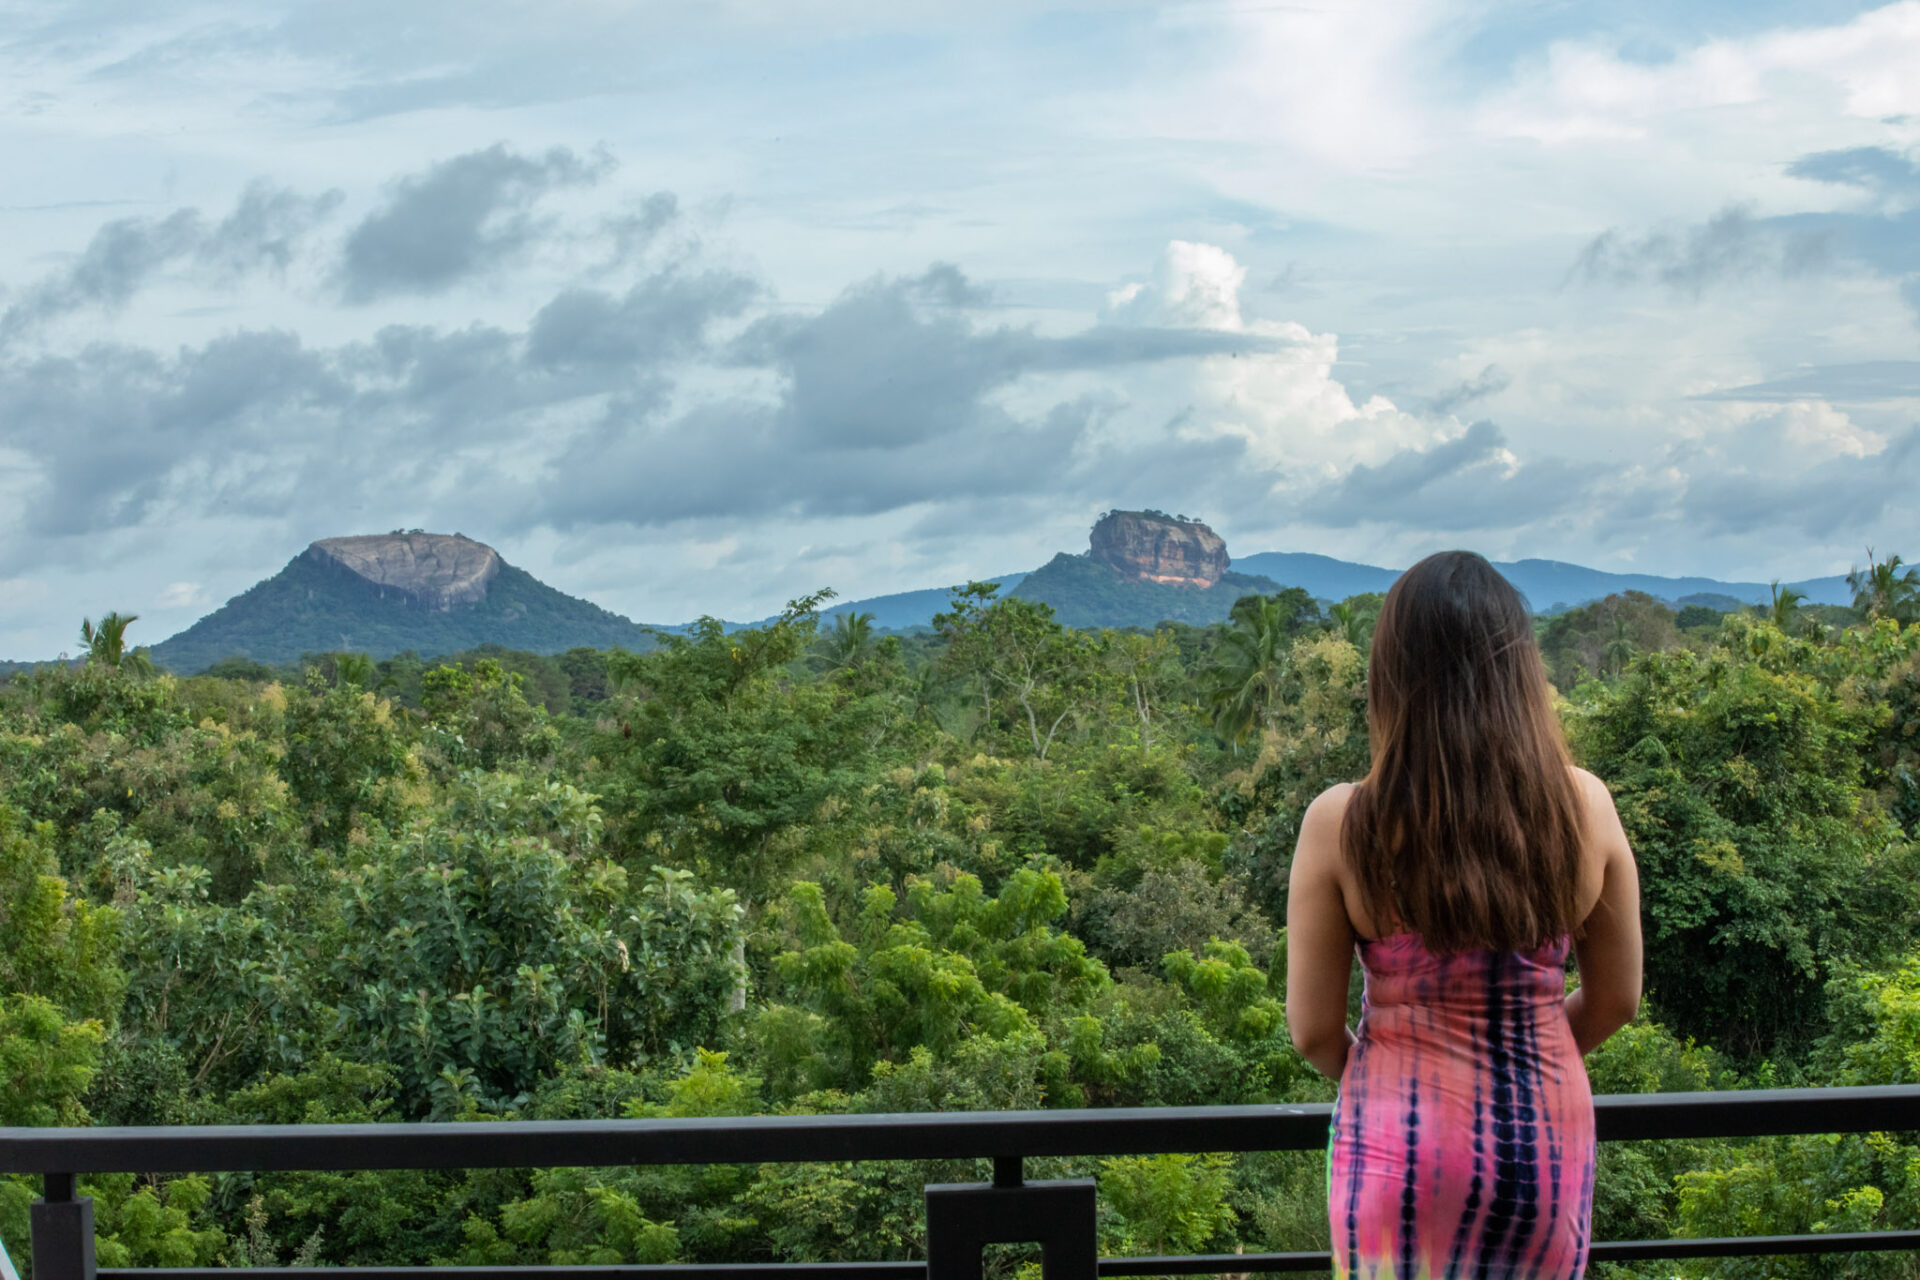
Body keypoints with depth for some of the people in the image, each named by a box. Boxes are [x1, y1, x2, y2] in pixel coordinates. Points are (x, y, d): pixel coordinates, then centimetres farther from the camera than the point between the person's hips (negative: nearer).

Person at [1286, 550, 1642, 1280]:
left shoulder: (1341, 825, -13)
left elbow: (1313, 1030, -6)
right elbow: (1616, 1000, 4)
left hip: (1404, 1143, -2)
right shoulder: (1584, 806, -6)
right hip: (1550, 1134, 3)